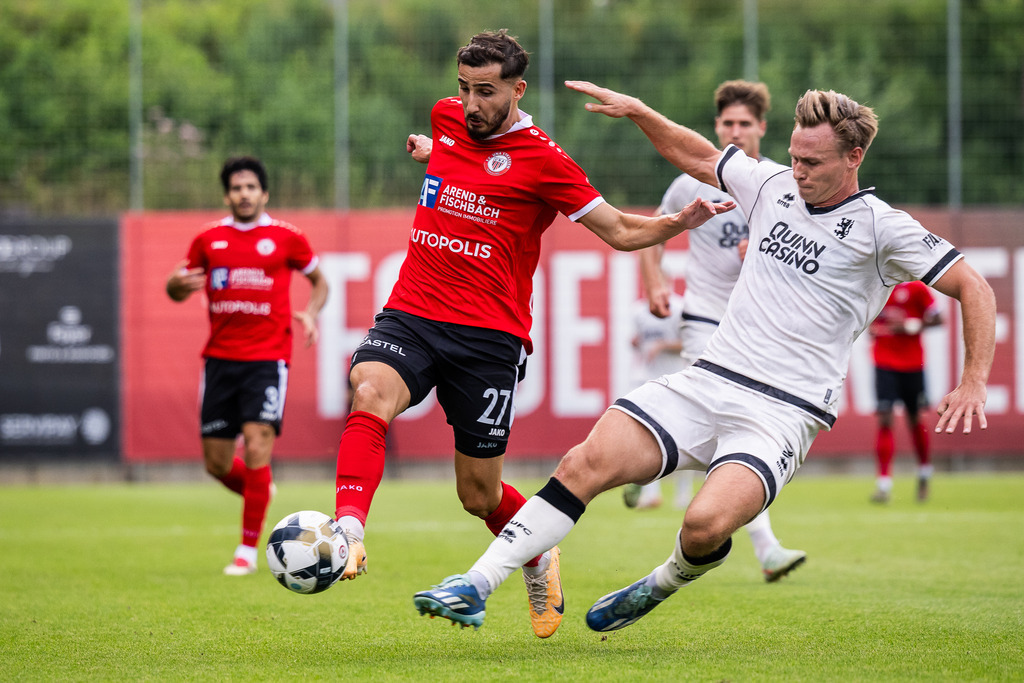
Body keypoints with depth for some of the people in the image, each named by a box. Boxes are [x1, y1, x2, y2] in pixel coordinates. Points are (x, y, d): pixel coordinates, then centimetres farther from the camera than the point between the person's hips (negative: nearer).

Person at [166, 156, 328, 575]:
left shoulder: (286, 238, 3)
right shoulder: (208, 240, 9)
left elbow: (319, 280, 16)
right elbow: (179, 290, 18)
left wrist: (311, 313, -4)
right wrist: (176, 285, -7)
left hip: (268, 357, -3)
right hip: (220, 359, 3)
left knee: (256, 448, -16)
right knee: (217, 462, 3)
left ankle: (248, 549, -7)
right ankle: (259, 493, 37)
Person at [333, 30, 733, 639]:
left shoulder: (542, 160, -6)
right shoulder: (447, 118, 9)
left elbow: (620, 231, -3)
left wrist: (678, 222, -17)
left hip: (490, 337, -4)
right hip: (410, 315, 4)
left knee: (480, 494, 3)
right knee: (370, 393, -30)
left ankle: (540, 560, 34)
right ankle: (349, 532, -42)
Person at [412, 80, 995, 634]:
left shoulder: (881, 228, -5)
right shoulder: (772, 184, 11)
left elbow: (974, 288, -4)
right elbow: (695, 155, 28)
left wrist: (974, 382, -13)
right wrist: (639, 112, 16)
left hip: (784, 413, -5)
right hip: (707, 382, 5)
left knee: (705, 526, -30)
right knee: (586, 464, -16)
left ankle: (666, 583, 6)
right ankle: (478, 585, -11)